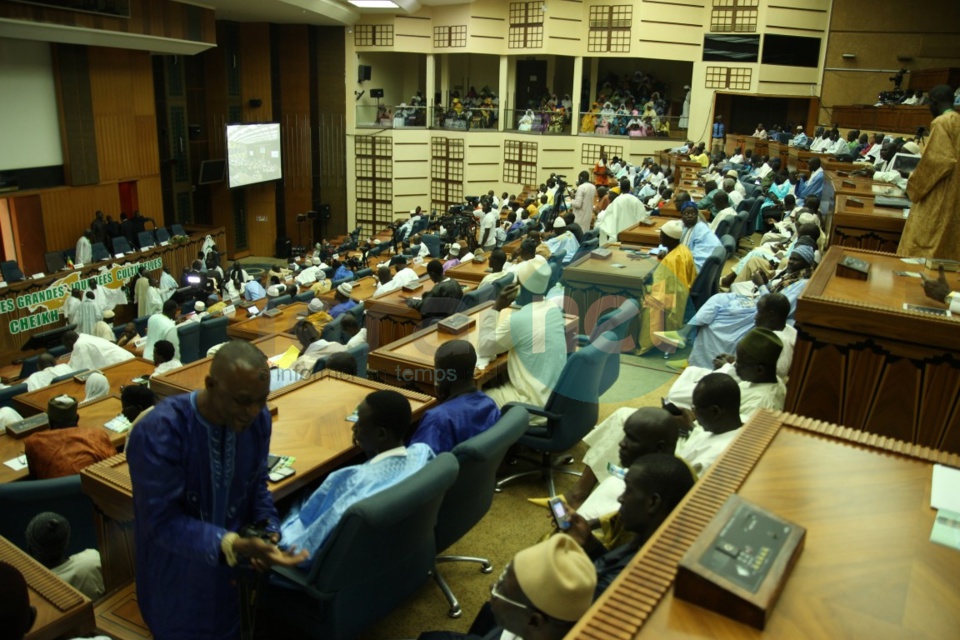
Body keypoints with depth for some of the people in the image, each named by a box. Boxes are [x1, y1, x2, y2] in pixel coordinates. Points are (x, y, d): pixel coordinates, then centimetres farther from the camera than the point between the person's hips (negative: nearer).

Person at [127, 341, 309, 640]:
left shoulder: (258, 418, -11)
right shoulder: (158, 432, -27)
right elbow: (164, 522, -26)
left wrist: (267, 529, -14)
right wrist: (235, 545, -37)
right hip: (178, 579, -4)